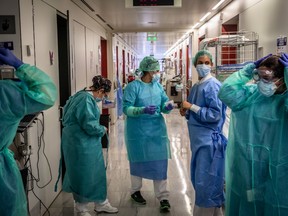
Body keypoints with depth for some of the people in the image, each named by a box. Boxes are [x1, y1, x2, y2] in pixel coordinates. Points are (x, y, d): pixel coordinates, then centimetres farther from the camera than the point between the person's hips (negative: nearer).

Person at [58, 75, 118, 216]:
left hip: (85, 143, 11)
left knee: (96, 173, 17)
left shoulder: (84, 96, 10)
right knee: (83, 175, 5)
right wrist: (103, 129, -6)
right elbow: (90, 125, -26)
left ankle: (100, 203, 30)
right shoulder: (86, 100, -22)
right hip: (80, 144, -11)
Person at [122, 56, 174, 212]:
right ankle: (135, 191, 33)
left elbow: (164, 103, 4)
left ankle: (163, 196, 11)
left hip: (157, 129, 4)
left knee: (160, 162, 2)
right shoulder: (133, 86, -12)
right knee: (138, 160, 13)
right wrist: (143, 110, -31)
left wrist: (167, 106, -19)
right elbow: (126, 108, -17)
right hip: (138, 131, -4)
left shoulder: (158, 85, 4)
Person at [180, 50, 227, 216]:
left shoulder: (213, 86, -13)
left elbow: (215, 115, -20)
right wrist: (187, 112, 3)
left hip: (209, 138, -9)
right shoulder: (196, 87, 12)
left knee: (207, 181, 0)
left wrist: (192, 107, -17)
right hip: (198, 137, 9)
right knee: (198, 178, 17)